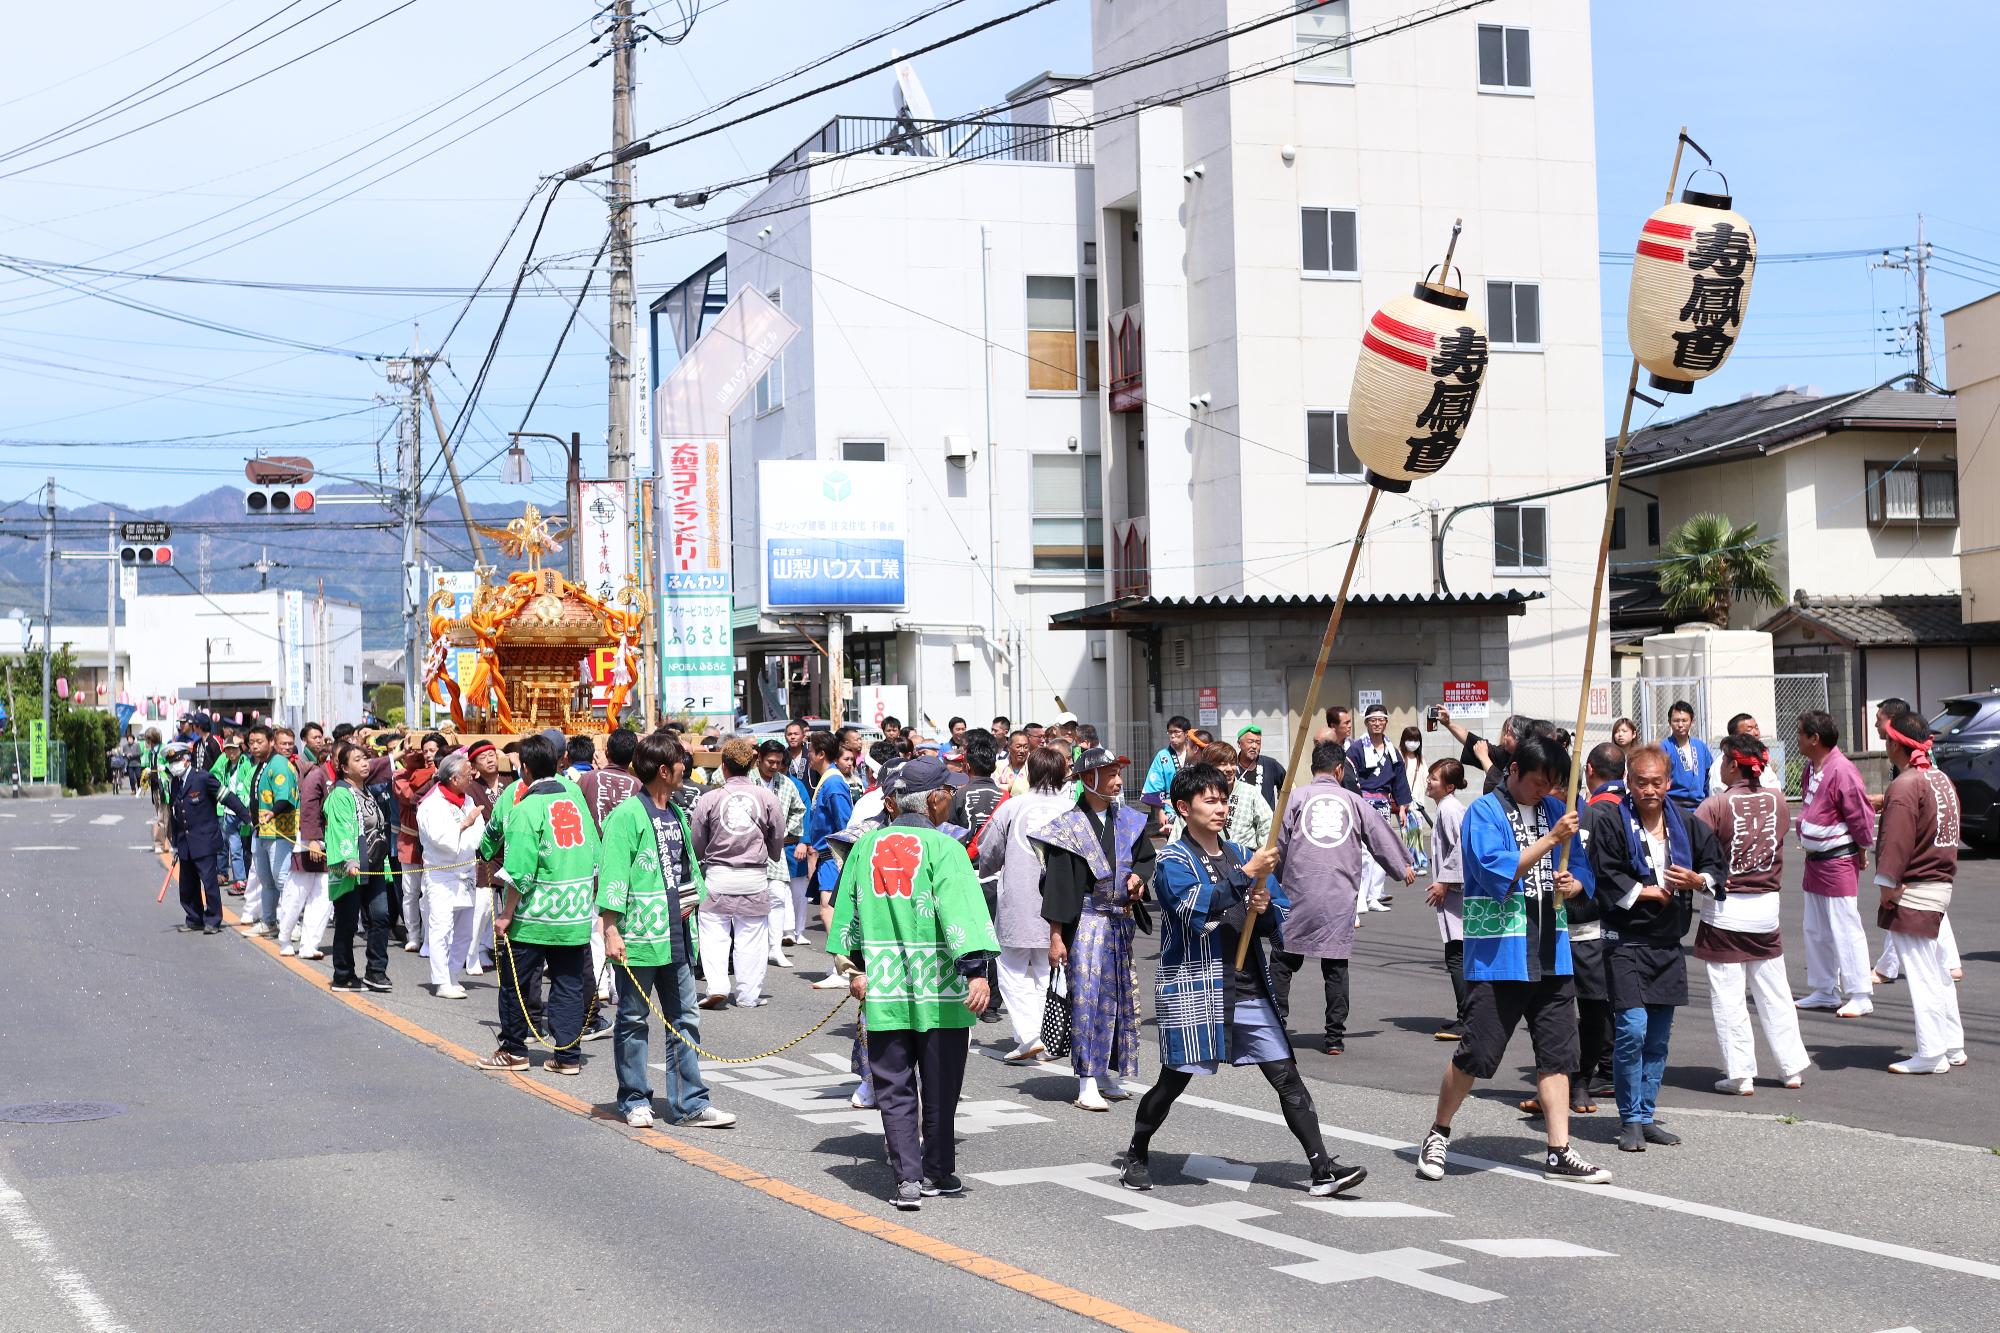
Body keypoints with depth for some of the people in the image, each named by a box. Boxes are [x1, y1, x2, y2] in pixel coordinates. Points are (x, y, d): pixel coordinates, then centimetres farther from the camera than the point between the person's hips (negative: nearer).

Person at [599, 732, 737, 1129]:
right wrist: (611, 931, -19)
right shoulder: (627, 815, -11)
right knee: (633, 1020, 6)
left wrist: (692, 898, 6)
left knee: (685, 1020, 7)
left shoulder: (677, 814, 14)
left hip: (676, 937, 7)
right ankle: (635, 1102, 15)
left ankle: (690, 1104, 11)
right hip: (640, 937, -7)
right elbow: (612, 875, -14)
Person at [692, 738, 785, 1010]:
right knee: (751, 937, 8)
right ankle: (749, 994, 12)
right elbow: (778, 842, 10)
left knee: (714, 933, 7)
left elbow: (696, 846, 5)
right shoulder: (767, 797, -2)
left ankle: (717, 987, -7)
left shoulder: (709, 799, -5)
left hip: (717, 876, -1)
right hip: (755, 877, 1)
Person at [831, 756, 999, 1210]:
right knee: (939, 1085, 10)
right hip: (938, 986, -3)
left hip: (883, 987, 4)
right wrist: (976, 969, -25)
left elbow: (848, 909, 15)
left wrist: (856, 965, 26)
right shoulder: (943, 848, -10)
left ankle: (908, 1177, 1)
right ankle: (937, 1173, 20)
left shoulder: (867, 845, 6)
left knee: (894, 1087, 7)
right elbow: (961, 909, -21)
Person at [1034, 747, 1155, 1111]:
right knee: (1087, 996, -10)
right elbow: (1058, 883, -11)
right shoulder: (1069, 827, -10)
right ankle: (1087, 1085, -9)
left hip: (1120, 921, 6)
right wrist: (1056, 936, -14)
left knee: (1117, 996, 10)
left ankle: (1107, 1074, 21)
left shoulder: (1129, 819, 7)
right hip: (1084, 922, -6)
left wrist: (1138, 876, -4)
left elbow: (1147, 857, 21)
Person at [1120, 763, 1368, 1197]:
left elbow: (1283, 918, 16)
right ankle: (1136, 1155, 27)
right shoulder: (1173, 860, -2)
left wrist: (1264, 909, -7)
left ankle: (1323, 1169, -5)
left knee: (1287, 1076, -3)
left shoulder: (1242, 855, 15)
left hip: (1248, 989, 5)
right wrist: (1247, 875, -24)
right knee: (1173, 1081, 4)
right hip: (1192, 989, -5)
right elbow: (1195, 910, -22)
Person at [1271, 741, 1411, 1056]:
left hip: (1298, 893, -1)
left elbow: (1279, 846, 1)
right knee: (1336, 965, 6)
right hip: (1340, 899, 1)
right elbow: (1381, 838, 19)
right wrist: (1403, 868, 36)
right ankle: (1335, 1037, 6)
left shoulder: (1295, 797, 4)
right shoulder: (1354, 802, 10)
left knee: (1283, 960, 7)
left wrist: (1274, 880, 17)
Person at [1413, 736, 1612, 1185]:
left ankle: (1559, 1152, 8)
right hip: (1497, 957, -6)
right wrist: (1551, 839, -20)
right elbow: (1497, 873, -18)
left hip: (1551, 955, 6)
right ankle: (1438, 1135, 16)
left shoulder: (1555, 810, 12)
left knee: (1557, 1052, 4)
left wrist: (1573, 884, -7)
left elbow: (1583, 869, 16)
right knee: (1476, 1054, -3)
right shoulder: (1484, 812, -7)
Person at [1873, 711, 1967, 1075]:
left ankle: (1931, 1055, -2)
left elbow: (1897, 840, -23)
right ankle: (1953, 1046, 22)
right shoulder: (1943, 780, 12)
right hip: (1942, 885, 9)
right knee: (1938, 972, 17)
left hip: (1913, 892, -9)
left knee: (1921, 974, -5)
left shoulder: (1905, 786, -17)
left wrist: (1887, 885, -18)